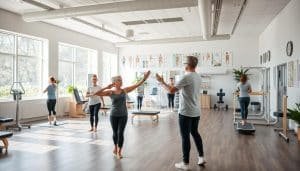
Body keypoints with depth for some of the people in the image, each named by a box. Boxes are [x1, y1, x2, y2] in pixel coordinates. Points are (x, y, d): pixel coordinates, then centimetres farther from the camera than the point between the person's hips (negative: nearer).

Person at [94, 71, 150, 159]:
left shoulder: (125, 90, -1)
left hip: (123, 115, 1)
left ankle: (119, 151, 11)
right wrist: (107, 87, -20)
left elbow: (136, 85, -5)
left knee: (120, 133, -3)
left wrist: (144, 79, -15)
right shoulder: (110, 92, -6)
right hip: (114, 115, 0)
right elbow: (97, 93, -14)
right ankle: (115, 148, 39)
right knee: (115, 132, 14)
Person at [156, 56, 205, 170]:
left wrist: (162, 82, -3)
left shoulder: (186, 77, -19)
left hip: (186, 112, -9)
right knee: (195, 133, 22)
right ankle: (201, 157, 28)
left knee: (185, 137, 1)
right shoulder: (198, 77, 9)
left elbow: (171, 90, -18)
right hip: (196, 112, 9)